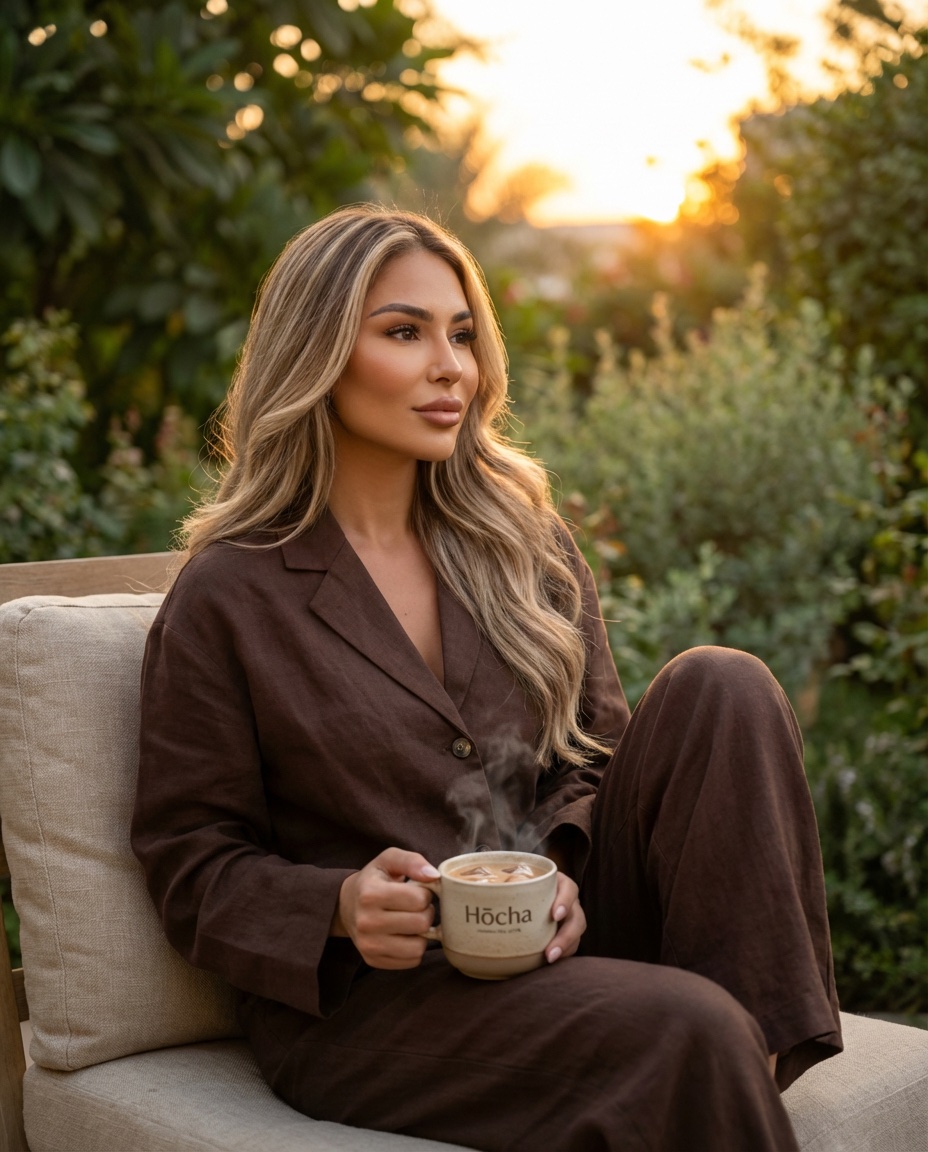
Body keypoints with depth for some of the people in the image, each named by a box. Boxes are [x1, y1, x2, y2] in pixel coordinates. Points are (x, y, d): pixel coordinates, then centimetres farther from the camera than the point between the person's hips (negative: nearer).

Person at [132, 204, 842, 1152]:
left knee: (721, 687, -17)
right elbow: (192, 866, 0)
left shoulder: (523, 545, 11)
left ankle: (758, 1030, -20)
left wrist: (561, 870, -9)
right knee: (680, 1029, -33)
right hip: (363, 1000, -5)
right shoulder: (227, 599, -3)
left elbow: (598, 755, 13)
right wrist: (342, 908, -20)